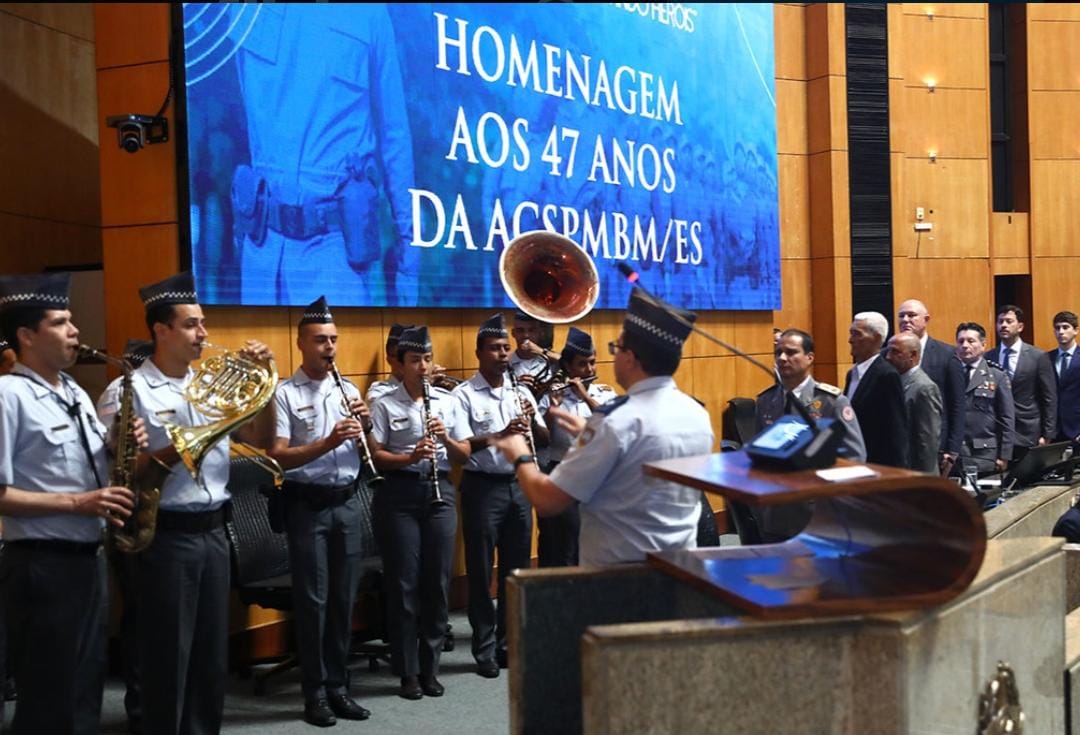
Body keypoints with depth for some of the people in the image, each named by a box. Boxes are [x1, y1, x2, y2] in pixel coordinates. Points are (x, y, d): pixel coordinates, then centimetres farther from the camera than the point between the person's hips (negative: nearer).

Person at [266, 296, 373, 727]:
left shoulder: (348, 391, 10)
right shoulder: (285, 393, -6)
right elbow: (279, 456, -15)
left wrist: (366, 424, -8)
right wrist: (328, 442, -26)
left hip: (347, 502, 5)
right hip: (306, 505, -5)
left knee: (343, 598, 10)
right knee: (312, 600, 1)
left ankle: (338, 686, 20)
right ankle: (315, 692, 11)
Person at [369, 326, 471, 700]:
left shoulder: (449, 402, 9)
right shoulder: (385, 405, -1)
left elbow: (464, 456, 8)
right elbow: (376, 456, -6)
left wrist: (446, 438, -12)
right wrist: (411, 457, -21)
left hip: (440, 492, 3)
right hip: (399, 494, -3)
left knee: (437, 582, 5)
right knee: (403, 582, 1)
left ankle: (430, 668, 17)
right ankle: (408, 671, 11)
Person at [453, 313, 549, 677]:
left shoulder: (521, 392, 10)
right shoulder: (464, 394, -6)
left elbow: (544, 441, 10)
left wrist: (532, 421, -10)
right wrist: (500, 435, -26)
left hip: (517, 485, 5)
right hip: (482, 487, -5)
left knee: (517, 569, 11)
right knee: (481, 572, 2)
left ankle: (509, 643, 22)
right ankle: (485, 649, 12)